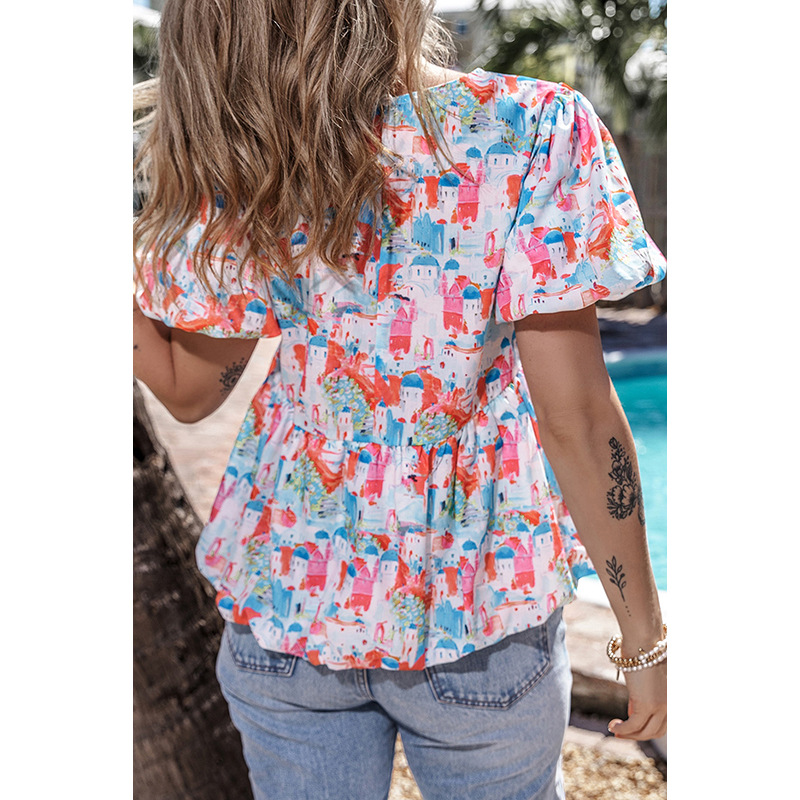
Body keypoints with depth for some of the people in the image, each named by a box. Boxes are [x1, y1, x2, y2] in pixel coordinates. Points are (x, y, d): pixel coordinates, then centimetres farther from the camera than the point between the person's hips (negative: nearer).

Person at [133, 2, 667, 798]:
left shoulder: (246, 166, -10)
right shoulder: (531, 129, -17)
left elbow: (186, 391, 1)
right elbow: (576, 417, -19)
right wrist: (643, 632, -8)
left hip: (284, 594, 3)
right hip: (477, 608, -1)